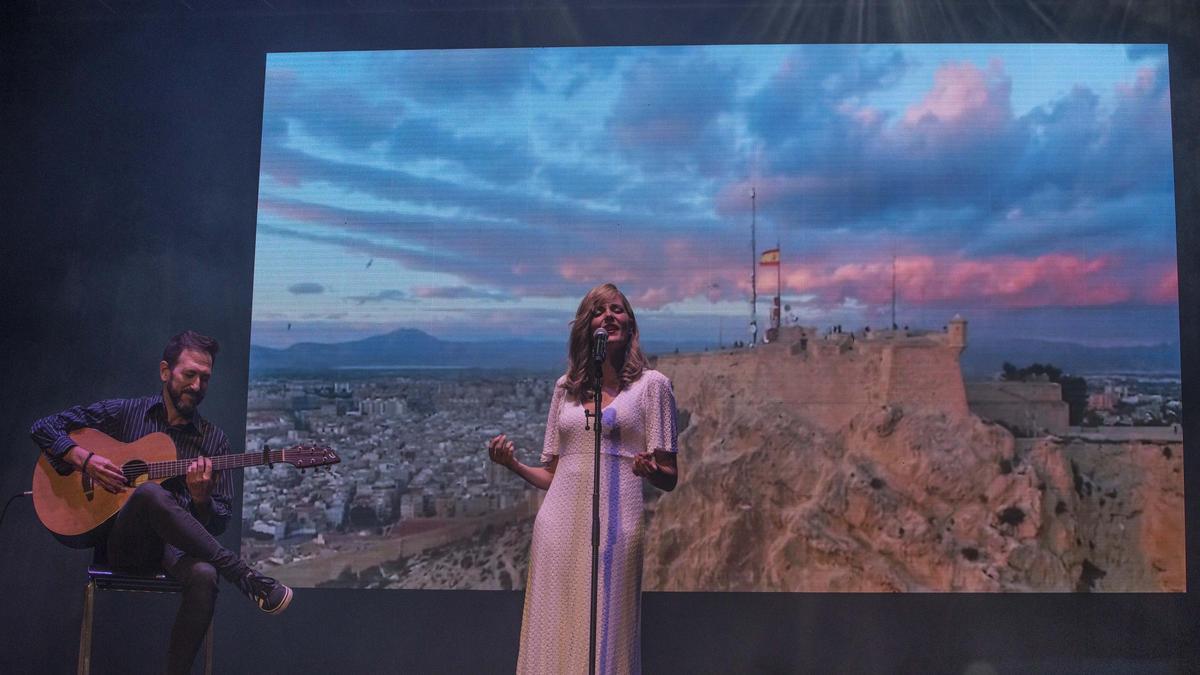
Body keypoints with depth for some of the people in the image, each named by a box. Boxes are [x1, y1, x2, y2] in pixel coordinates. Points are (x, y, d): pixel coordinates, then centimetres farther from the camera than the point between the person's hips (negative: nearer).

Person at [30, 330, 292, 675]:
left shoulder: (214, 439, 10)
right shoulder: (123, 413, 10)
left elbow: (218, 525, 8)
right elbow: (44, 427, 11)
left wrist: (201, 496, -16)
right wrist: (85, 459, -7)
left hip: (174, 543, 1)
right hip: (122, 541, -1)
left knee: (204, 576, -38)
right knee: (151, 493, -37)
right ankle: (247, 579, -35)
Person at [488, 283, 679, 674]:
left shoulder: (651, 384, 5)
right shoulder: (565, 387, 15)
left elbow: (669, 478, 2)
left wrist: (650, 470, -19)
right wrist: (512, 465, -1)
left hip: (615, 528, -3)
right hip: (559, 525, 3)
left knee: (606, 639, 0)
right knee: (553, 639, 5)